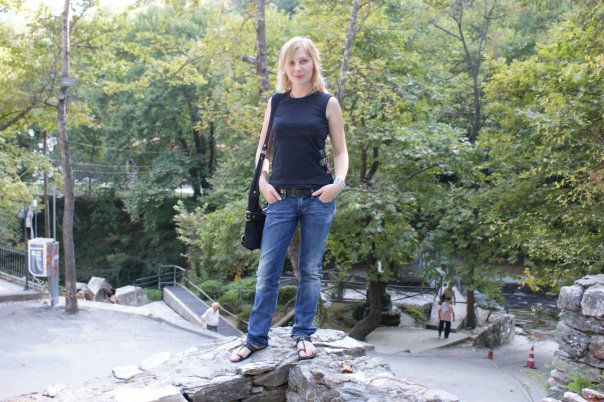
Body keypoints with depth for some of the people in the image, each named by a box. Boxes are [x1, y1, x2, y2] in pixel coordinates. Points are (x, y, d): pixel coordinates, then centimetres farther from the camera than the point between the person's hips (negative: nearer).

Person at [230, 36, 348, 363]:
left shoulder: (327, 103, 3)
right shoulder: (276, 102, 9)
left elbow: (340, 151, 4)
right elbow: (264, 146, 15)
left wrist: (338, 182, -12)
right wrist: (262, 181, 0)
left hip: (318, 198, -2)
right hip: (282, 197, 2)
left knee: (310, 270, 6)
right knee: (267, 270, 3)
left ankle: (303, 334, 20)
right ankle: (256, 337, 14)